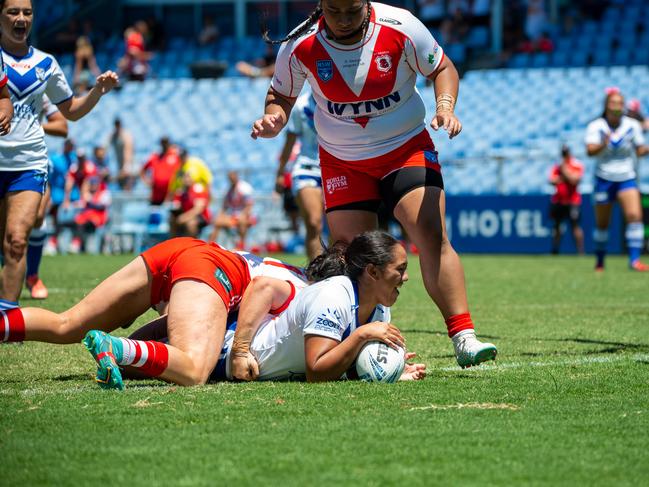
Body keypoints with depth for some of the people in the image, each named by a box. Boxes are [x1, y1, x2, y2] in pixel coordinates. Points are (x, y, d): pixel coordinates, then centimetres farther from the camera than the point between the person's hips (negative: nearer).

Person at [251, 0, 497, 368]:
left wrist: (445, 107, -18)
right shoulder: (300, 46, -12)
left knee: (432, 237, -19)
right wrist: (273, 120, -16)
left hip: (407, 147, -2)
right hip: (342, 162, 2)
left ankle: (464, 338, -22)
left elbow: (442, 68, 0)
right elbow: (281, 95, 6)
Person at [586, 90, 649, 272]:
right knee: (602, 223, 6)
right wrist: (604, 144, -42)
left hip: (627, 178, 1)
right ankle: (600, 261, 24)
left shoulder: (632, 125, -2)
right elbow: (590, 150, -23)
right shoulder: (596, 126, -9)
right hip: (604, 180, -1)